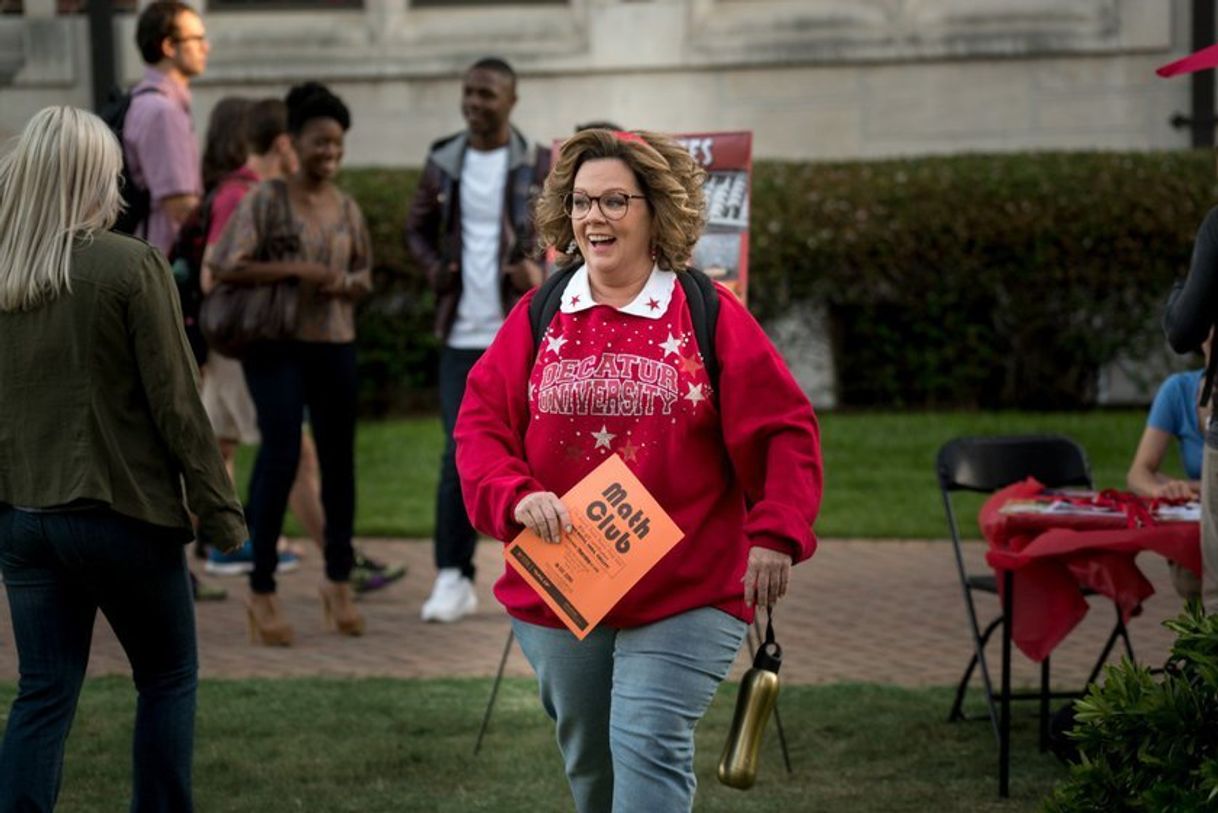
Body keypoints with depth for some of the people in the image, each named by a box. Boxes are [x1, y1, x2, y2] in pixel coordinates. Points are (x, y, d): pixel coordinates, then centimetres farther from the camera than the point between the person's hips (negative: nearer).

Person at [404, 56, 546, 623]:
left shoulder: (539, 167, -1)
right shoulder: (443, 164, 7)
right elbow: (417, 229, 17)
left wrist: (542, 269, -14)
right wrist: (433, 268, -2)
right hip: (462, 334, 2)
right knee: (460, 453, -1)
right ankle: (452, 577, 3)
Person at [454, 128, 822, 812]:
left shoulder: (710, 314, -4)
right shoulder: (537, 317, 4)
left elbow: (785, 430, -3)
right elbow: (481, 425, 1)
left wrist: (776, 535, -14)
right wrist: (516, 498, -18)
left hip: (687, 594, -3)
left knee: (650, 746, -14)